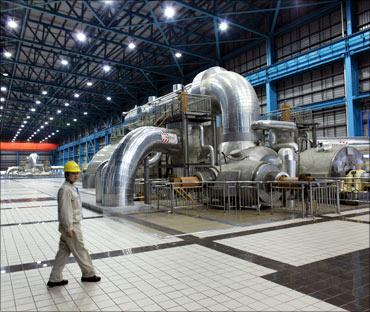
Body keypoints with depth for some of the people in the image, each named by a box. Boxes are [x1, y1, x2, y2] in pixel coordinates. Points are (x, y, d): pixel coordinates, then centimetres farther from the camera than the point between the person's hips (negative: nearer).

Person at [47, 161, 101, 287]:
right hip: (71, 226, -9)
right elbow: (65, 210, -22)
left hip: (72, 225, 9)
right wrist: (69, 228, -22)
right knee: (80, 251, 6)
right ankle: (88, 274, 22)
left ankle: (55, 279, 21)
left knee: (63, 251, 13)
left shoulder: (72, 188, 12)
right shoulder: (65, 189, -20)